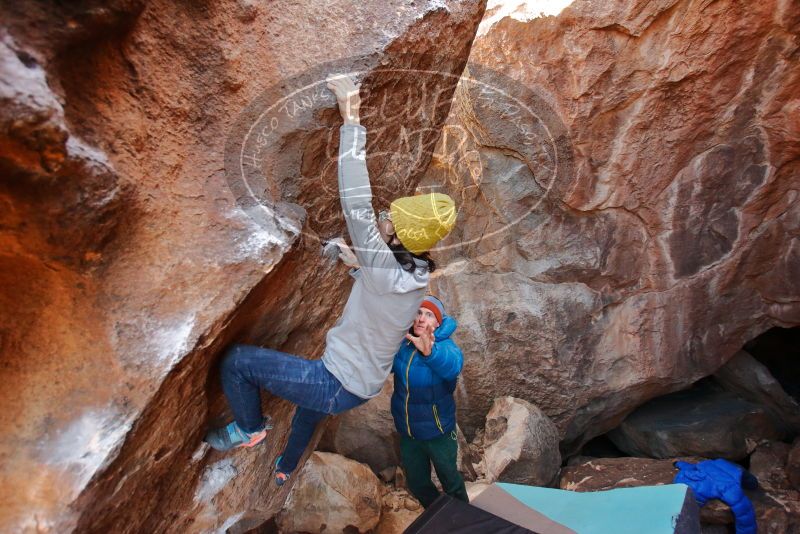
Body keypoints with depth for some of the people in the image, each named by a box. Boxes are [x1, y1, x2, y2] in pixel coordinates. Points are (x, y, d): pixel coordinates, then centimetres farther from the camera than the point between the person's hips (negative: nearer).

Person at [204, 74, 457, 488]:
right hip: (364, 383, 9)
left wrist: (351, 121, -35)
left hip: (339, 386, -9)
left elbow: (357, 205, -38)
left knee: (236, 360, -3)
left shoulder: (386, 271, -32)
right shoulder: (415, 276, -7)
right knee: (310, 408, 40)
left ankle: (250, 429, 22)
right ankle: (284, 468, 67)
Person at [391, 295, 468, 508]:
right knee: (417, 484, 24)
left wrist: (430, 352, -67)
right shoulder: (401, 343, -11)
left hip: (437, 434, -4)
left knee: (450, 481, 19)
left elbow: (452, 365, -46)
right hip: (407, 433, 4)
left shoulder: (444, 346, -25)